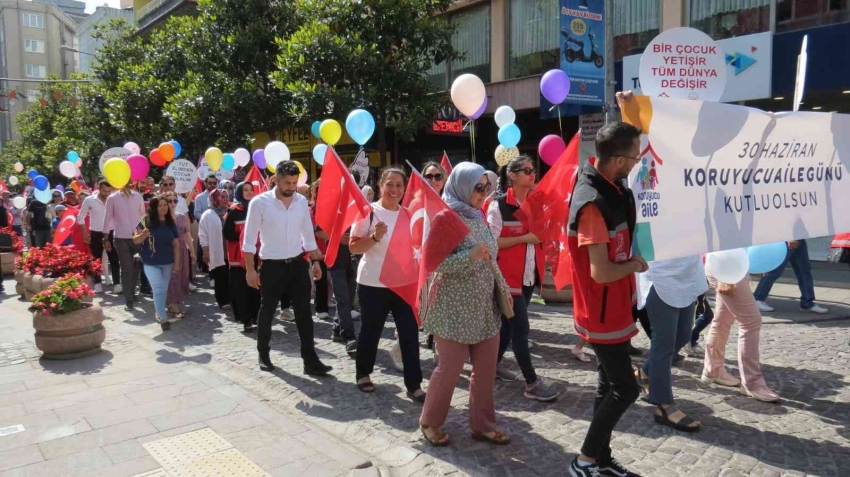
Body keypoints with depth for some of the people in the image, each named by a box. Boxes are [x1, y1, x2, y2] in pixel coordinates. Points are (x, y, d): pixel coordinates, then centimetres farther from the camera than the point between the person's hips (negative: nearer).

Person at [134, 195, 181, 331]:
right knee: (158, 290, -10)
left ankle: (159, 313, 32)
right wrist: (143, 234, -28)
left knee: (164, 290, 14)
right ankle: (163, 319, -9)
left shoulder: (170, 223, 1)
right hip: (151, 263, -4)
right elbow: (135, 240, -7)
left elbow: (176, 245, 5)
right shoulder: (146, 222, -9)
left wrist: (177, 263, 3)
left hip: (167, 263, 4)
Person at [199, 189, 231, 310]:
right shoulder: (208, 215, -2)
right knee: (220, 277, 2)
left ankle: (230, 299, 16)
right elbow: (203, 236, -4)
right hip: (217, 252, -3)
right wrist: (206, 253, -9)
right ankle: (223, 301, 9)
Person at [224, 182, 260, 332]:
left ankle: (254, 318, 11)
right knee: (242, 289, -4)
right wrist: (243, 236, -17)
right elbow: (227, 233, -6)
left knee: (255, 288, 2)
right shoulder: (234, 211, -2)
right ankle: (246, 320, -1)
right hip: (239, 255, -4)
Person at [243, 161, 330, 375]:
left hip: (298, 264, 3)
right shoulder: (260, 202, -11)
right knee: (267, 312, 12)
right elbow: (250, 239, -8)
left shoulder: (301, 201, 2)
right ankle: (263, 355, 31)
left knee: (304, 313, 2)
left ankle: (311, 361, 7)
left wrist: (316, 261, 9)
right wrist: (250, 269, -10)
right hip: (272, 266, -3)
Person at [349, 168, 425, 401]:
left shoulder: (407, 213, 6)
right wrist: (375, 237, -26)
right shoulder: (369, 211, -8)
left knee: (410, 333, 2)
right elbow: (353, 247, -12)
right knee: (370, 331, 12)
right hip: (373, 284, -4)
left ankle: (414, 385, 10)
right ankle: (363, 374, 33)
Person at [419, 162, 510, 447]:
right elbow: (435, 263, -18)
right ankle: (429, 422, 23)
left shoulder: (478, 218, 10)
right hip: (455, 309, -7)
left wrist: (503, 289, 14)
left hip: (484, 307, 7)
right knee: (449, 369, 3)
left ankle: (483, 424, 25)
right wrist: (470, 255, -29)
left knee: (486, 369, 10)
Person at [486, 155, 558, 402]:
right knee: (520, 327, -4)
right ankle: (532, 383, 3)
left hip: (529, 274, 7)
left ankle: (495, 363, 32)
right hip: (508, 276, -7)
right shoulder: (498, 205, -11)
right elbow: (491, 243, -15)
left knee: (511, 323, 15)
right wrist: (525, 238, -18)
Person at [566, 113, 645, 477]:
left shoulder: (606, 185, 1)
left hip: (613, 309, 10)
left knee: (611, 386, 17)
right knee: (624, 389, 1)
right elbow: (601, 273, -31)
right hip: (603, 314, -10)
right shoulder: (593, 204, -27)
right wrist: (635, 265, -12)